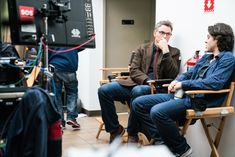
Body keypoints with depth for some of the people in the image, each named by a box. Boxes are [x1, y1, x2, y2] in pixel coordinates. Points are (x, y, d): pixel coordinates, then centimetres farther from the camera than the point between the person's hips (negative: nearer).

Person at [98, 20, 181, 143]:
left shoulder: (174, 52, 13)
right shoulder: (143, 48, 18)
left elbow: (172, 75, -3)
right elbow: (133, 70, 6)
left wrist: (165, 51, -8)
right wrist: (148, 81, -12)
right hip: (135, 83, 3)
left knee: (138, 91, -38)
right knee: (103, 90, -18)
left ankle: (132, 133, -19)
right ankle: (115, 129, -2)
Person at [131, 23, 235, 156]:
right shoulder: (206, 57, 23)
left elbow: (215, 83, -20)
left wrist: (184, 84, -14)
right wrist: (177, 81, 1)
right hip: (182, 94, 9)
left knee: (157, 111, -33)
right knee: (138, 103, -1)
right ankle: (160, 138, -2)